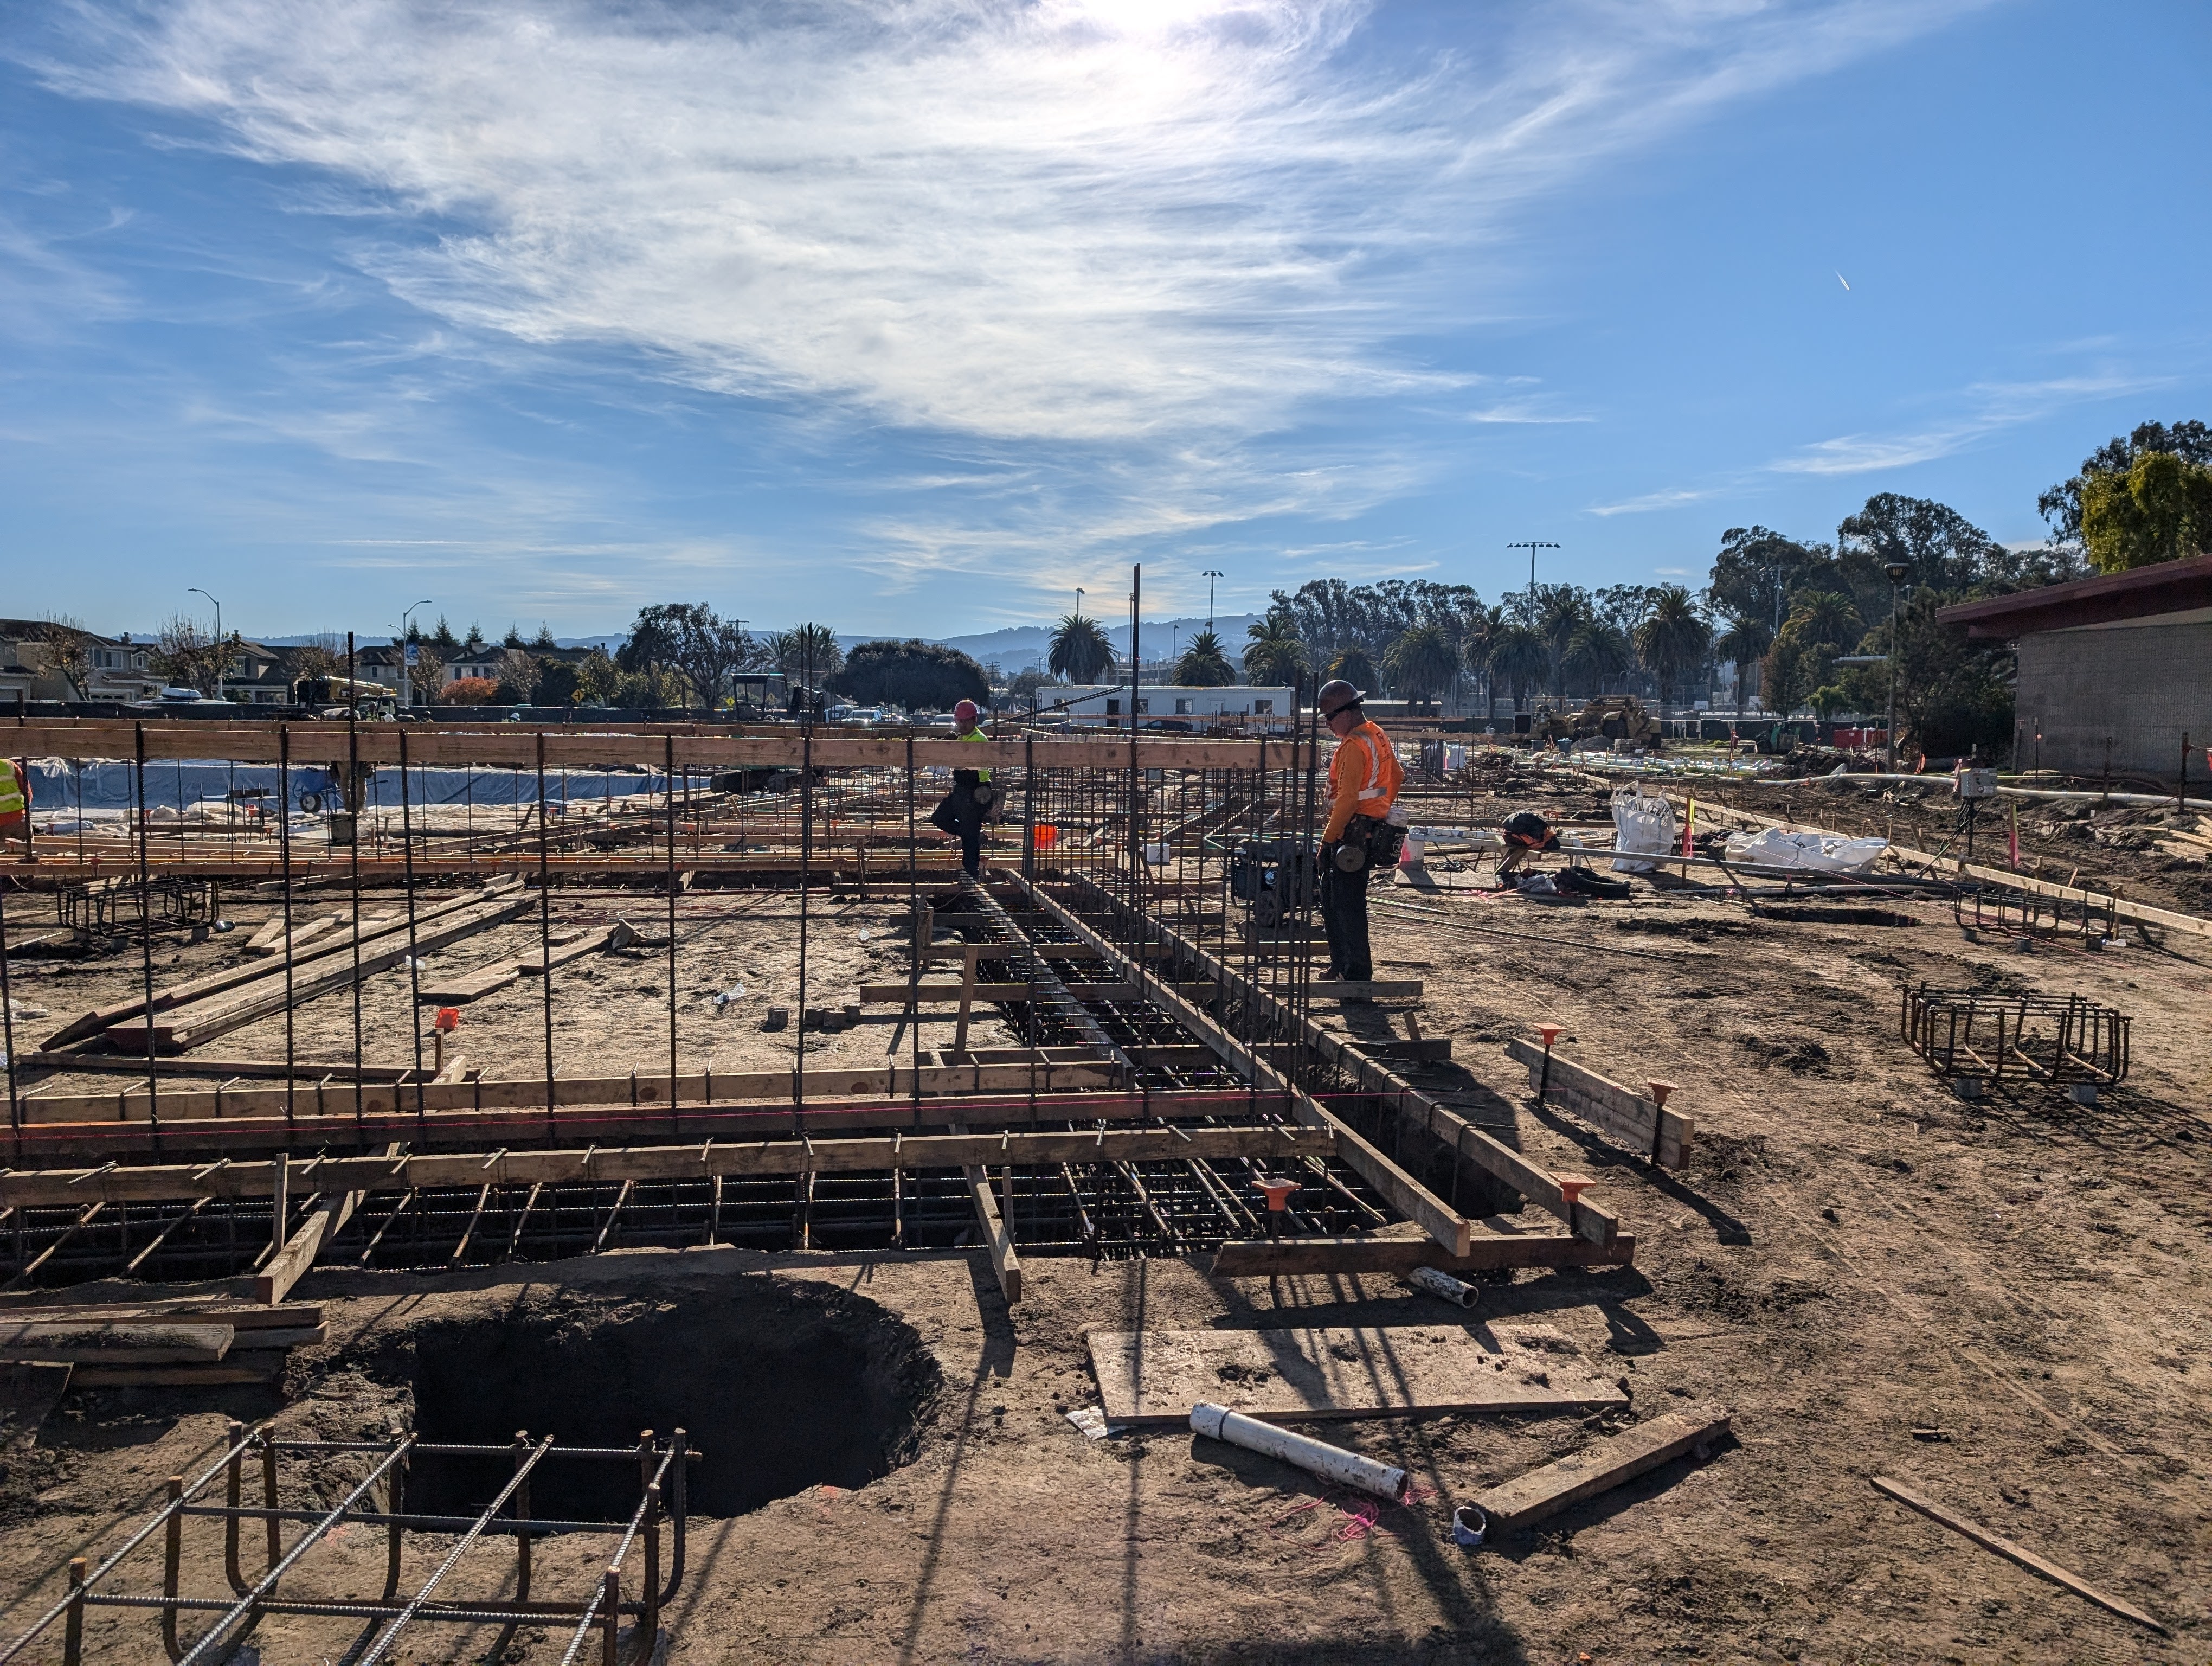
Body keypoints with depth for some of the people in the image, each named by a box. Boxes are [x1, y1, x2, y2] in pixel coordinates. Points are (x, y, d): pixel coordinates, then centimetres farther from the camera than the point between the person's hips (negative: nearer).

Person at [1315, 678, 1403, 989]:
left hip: (1351, 833, -11)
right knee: (1331, 902, 18)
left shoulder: (1353, 746, -18)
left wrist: (1328, 839, -18)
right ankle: (1341, 967, 25)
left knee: (1348, 907, -5)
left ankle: (1358, 974, -1)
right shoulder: (1378, 737, 14)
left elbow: (1347, 799, -23)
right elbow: (1398, 776, 26)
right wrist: (1383, 809, 30)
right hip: (1371, 831, 11)